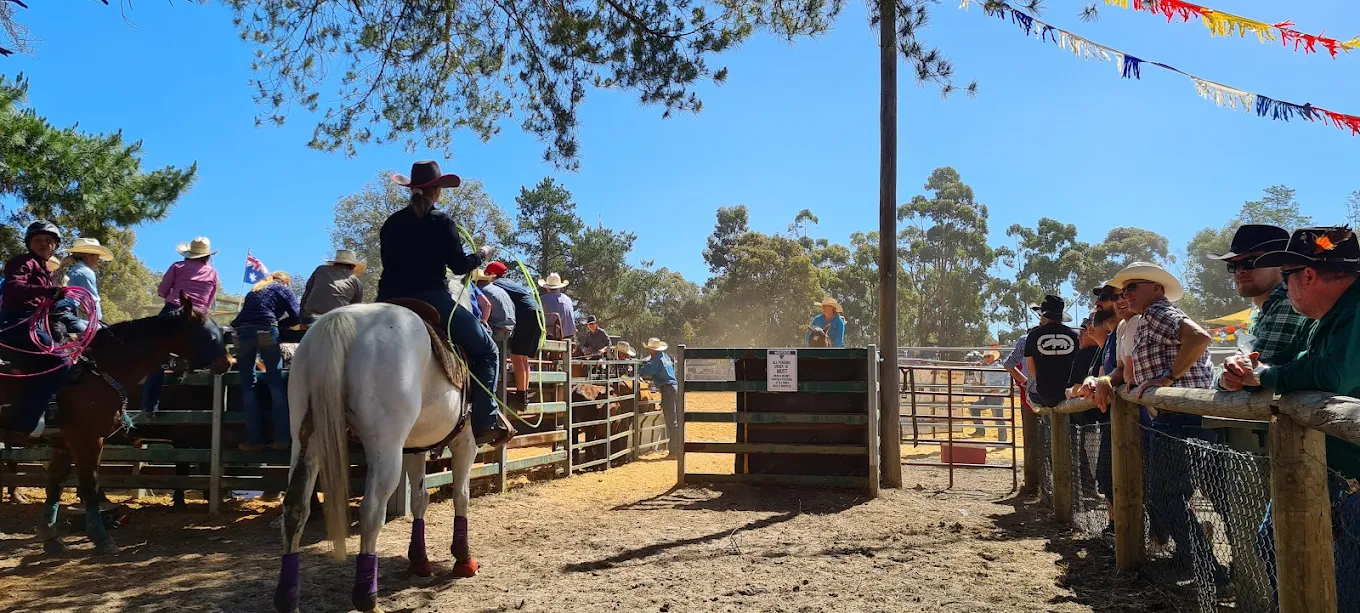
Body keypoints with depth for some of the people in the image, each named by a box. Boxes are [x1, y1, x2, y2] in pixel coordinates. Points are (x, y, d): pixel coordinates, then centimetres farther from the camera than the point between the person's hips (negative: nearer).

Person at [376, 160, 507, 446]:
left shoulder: (391, 223, 12)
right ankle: (486, 421, -2)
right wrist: (483, 254, 13)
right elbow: (460, 266, -6)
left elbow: (392, 263, 16)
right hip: (432, 300, -5)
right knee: (486, 350, 7)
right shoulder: (441, 221, -4)